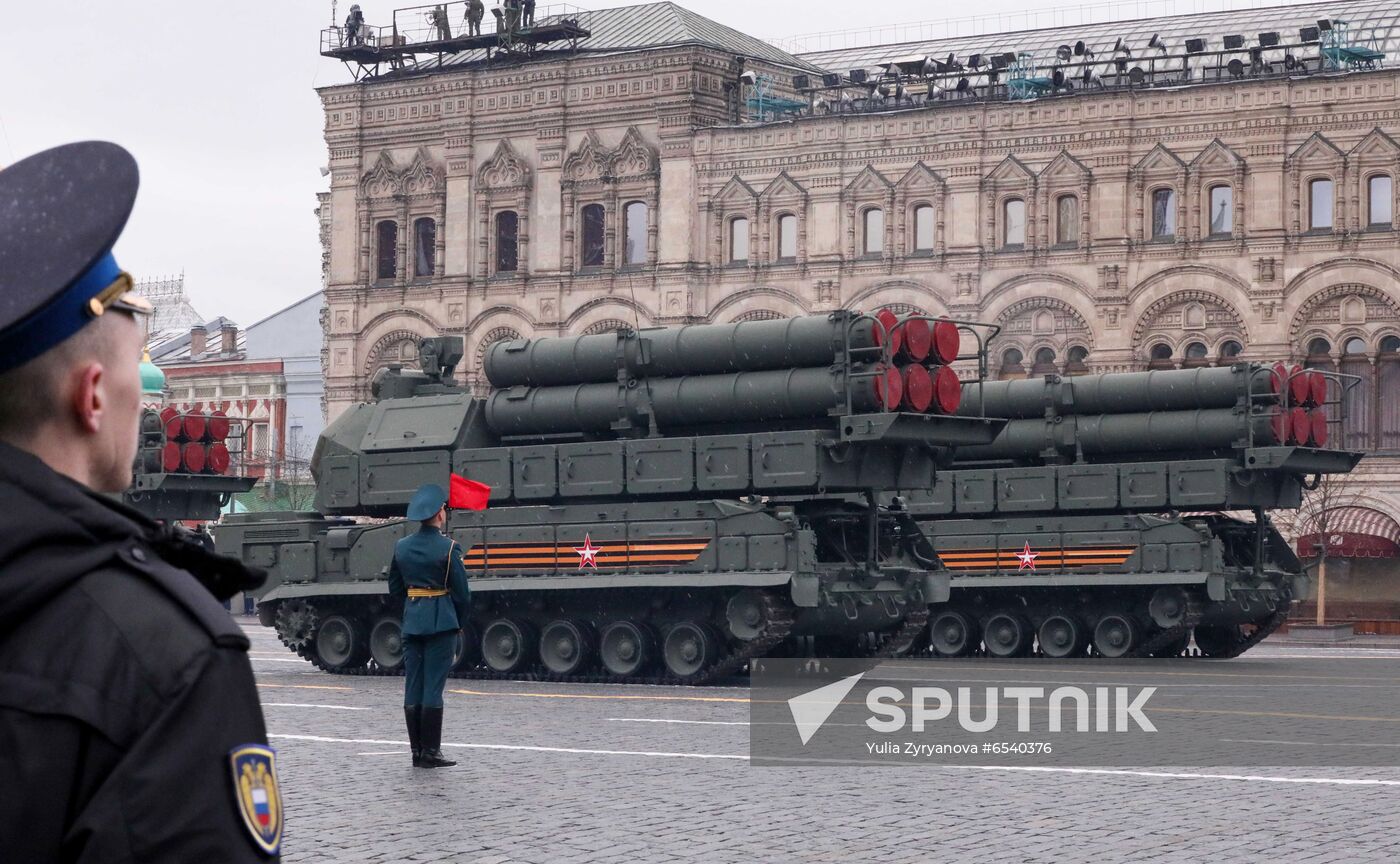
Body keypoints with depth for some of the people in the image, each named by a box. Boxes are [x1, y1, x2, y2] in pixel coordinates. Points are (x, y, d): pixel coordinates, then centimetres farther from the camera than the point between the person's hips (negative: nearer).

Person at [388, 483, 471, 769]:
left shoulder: (401, 546, 5)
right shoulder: (448, 548, -11)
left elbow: (395, 588, 13)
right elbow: (462, 592, -8)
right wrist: (459, 622, 7)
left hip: (412, 620, 5)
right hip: (442, 621, -5)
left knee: (413, 687, 8)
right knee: (433, 687, -4)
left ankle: (416, 751, 11)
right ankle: (430, 752, -3)